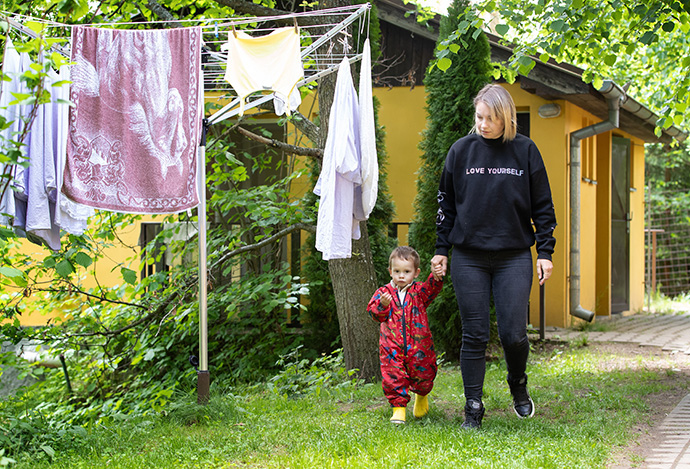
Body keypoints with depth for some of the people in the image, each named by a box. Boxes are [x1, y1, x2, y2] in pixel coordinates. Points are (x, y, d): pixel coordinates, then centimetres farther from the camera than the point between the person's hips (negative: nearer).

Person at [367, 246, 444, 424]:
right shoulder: (384, 292, 3)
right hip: (392, 348, 0)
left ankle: (422, 397, 44)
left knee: (423, 377, 12)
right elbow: (374, 313, -5)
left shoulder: (418, 292, 3)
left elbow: (432, 289, -16)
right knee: (393, 378, -8)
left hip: (418, 347, 0)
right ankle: (398, 407, 6)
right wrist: (382, 305, -26)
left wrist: (436, 277, -37)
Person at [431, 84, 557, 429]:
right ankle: (473, 408, 10)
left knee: (513, 334, -5)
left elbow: (542, 206, 6)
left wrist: (545, 251, 2)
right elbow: (446, 203, 10)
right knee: (474, 335, 1)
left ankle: (518, 386, 25)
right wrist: (441, 249, 7)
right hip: (469, 257, 1)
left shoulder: (525, 151, 2)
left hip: (514, 256, -1)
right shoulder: (461, 150, 4)